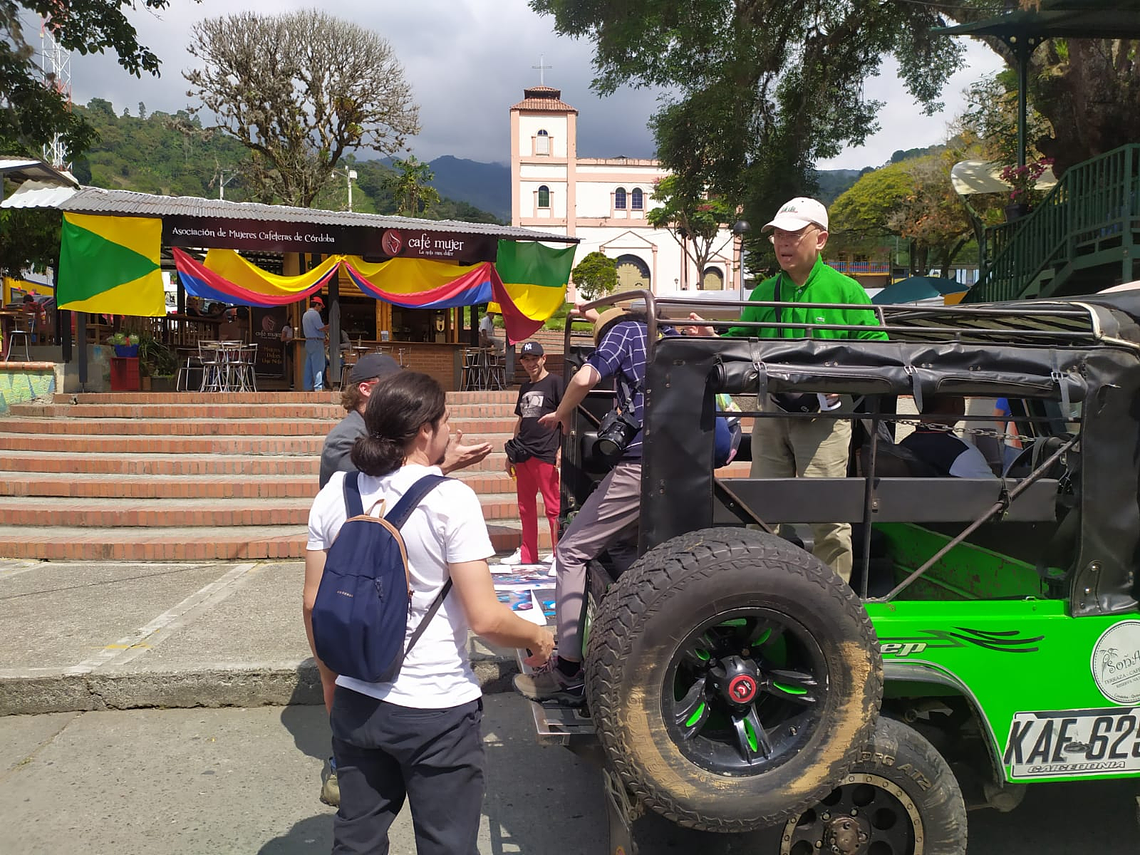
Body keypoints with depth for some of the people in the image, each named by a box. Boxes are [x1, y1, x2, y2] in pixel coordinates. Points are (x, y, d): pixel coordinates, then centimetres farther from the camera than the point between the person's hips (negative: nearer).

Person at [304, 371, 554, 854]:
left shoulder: (334, 493, -2)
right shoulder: (450, 498, -17)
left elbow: (314, 603, 5)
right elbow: (484, 619, -19)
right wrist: (539, 638, 0)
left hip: (356, 704, 5)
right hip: (437, 710, -5)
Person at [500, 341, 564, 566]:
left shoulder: (554, 382, -3)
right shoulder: (525, 387, 18)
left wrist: (562, 448, -16)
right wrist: (511, 453, 21)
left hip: (546, 454, -8)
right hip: (523, 454, 8)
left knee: (553, 506, -5)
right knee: (525, 507, 13)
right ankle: (527, 555, 23)